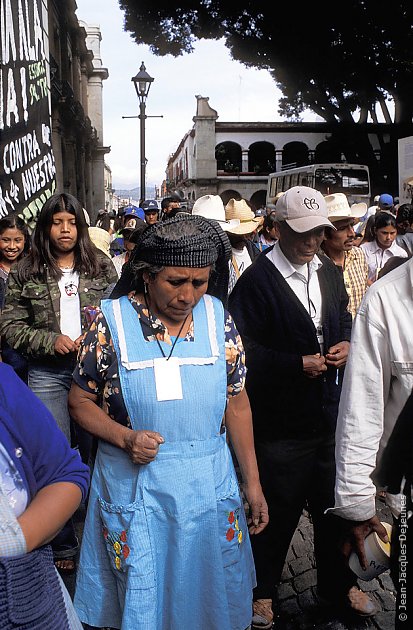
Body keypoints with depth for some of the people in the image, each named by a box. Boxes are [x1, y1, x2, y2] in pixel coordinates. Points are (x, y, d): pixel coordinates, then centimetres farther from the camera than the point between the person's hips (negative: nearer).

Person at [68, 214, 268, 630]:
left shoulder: (218, 319, -3)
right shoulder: (112, 322, -10)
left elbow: (236, 403, 3)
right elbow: (81, 401, -3)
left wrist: (252, 482, 4)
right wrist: (126, 438, -21)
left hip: (209, 484, 2)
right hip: (135, 488, -2)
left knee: (212, 595, 18)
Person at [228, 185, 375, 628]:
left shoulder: (329, 273, 9)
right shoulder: (256, 281, -15)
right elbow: (245, 351, -18)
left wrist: (346, 343, 0)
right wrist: (299, 365, -21)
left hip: (330, 413, 7)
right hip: (282, 421, -6)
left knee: (333, 503, 20)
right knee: (278, 510, 9)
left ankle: (336, 582, 42)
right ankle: (262, 591, 32)